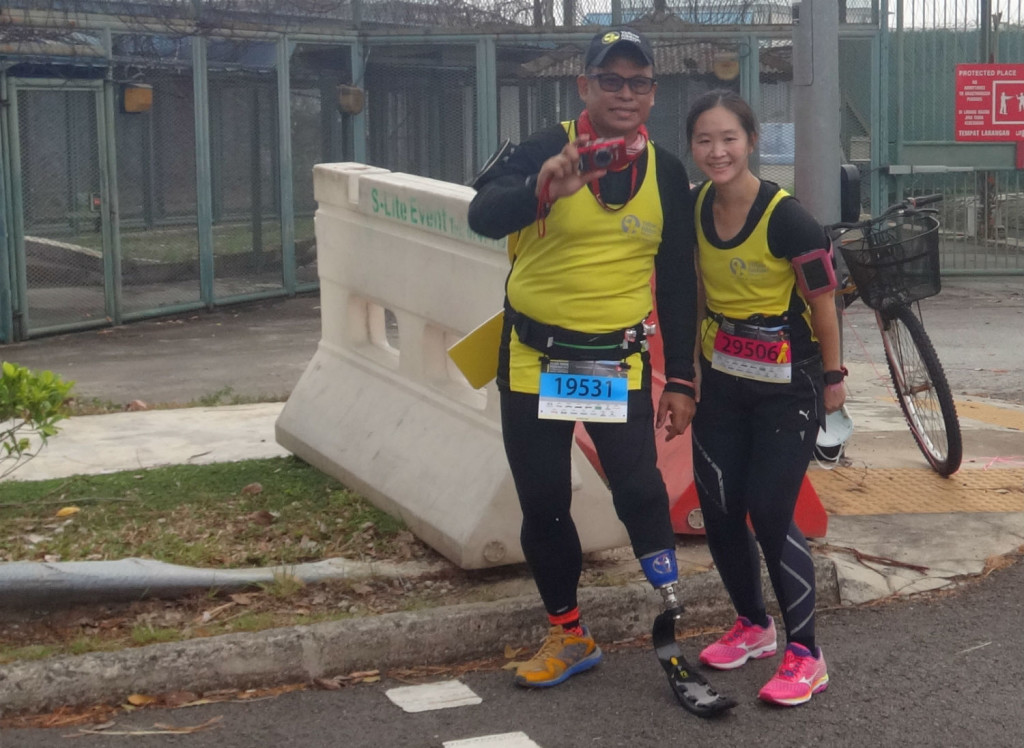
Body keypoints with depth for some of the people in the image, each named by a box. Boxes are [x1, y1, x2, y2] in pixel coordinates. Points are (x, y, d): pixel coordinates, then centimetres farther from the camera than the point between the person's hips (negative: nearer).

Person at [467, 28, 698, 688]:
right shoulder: (546, 149, -8)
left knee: (639, 488, -15)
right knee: (543, 503, 7)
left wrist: (681, 380, 5)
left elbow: (677, 283, 8)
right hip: (534, 359, 0)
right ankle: (568, 635, 25)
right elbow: (483, 216, -25)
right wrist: (542, 189, -46)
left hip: (620, 361, 1)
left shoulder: (666, 173, 2)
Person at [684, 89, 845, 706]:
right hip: (722, 383, 6)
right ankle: (754, 625, 31)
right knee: (718, 511, 7)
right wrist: (696, 366, 13)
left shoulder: (787, 218, -21)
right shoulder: (695, 208, -3)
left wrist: (832, 378, -5)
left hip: (787, 388, -6)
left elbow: (823, 301, -12)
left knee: (770, 513, -8)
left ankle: (806, 654, 6)